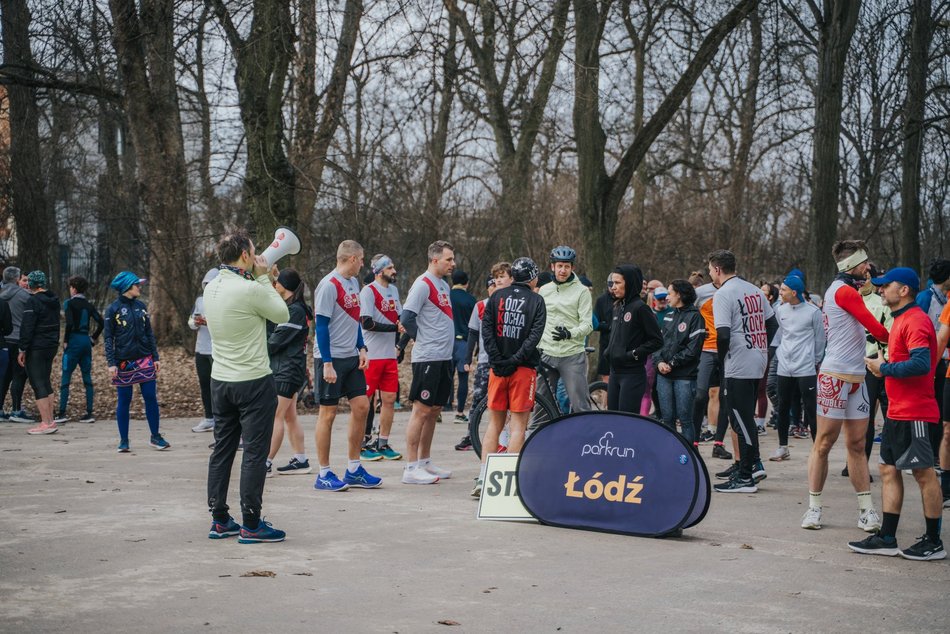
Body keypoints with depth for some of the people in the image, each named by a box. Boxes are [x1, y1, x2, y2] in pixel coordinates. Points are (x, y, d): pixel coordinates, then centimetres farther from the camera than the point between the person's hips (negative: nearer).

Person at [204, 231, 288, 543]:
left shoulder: (211, 288, 5)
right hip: (253, 381, -8)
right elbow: (282, 314, -5)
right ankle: (251, 525, 2)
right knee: (255, 453, -1)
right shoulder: (250, 289, -19)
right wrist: (264, 279, 1)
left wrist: (263, 280, 17)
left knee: (222, 450, 13)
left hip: (220, 381, 8)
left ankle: (219, 520, 20)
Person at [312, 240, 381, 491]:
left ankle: (353, 470, 16)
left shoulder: (353, 282, 13)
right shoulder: (329, 285, -14)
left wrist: (361, 349, 10)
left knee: (361, 406, 6)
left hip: (351, 357, 8)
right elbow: (321, 326, -16)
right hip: (331, 358, -8)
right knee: (328, 413, -1)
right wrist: (327, 364, -18)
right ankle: (324, 475, 8)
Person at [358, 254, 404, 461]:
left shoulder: (393, 290, 16)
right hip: (371, 355, -8)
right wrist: (394, 327, -16)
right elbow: (367, 323, -17)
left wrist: (398, 344, 8)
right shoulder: (368, 291, -9)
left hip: (390, 355, 8)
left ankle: (383, 444, 16)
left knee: (390, 399, 7)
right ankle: (362, 445, 6)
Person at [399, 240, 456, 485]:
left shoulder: (443, 285, 16)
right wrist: (424, 340, -6)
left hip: (444, 358, 9)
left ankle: (425, 462, 21)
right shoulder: (423, 285, -12)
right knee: (422, 410, -6)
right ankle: (411, 468, -2)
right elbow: (407, 318, -17)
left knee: (434, 410, 13)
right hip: (428, 357, -9)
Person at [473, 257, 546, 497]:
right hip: (524, 368, -3)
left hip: (498, 367, 3)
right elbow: (535, 335, -12)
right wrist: (515, 360, -12)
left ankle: (483, 477, 3)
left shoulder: (497, 297, 7)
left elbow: (486, 329, -3)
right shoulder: (536, 301, 0)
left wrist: (497, 360, -7)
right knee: (518, 425, 1)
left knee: (495, 423, 10)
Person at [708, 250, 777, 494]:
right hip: (758, 363, 8)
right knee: (745, 417, 18)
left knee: (742, 420, -3)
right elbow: (772, 324, 16)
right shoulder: (755, 290, 13)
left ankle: (745, 478, 2)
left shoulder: (723, 294, -12)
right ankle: (754, 464, 19)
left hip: (739, 366, -8)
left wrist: (721, 362, -7)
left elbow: (723, 334, -20)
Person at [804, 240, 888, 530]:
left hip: (856, 377, 9)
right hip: (836, 375, -9)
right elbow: (875, 327, -10)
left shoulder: (846, 290, 18)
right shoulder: (843, 291, -10)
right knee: (824, 443, -3)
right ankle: (814, 508, 3)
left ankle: (867, 509, 9)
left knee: (857, 445, 8)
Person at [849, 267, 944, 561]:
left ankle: (933, 542, 7)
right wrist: (885, 367, 8)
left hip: (913, 414, -10)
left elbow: (921, 364, -26)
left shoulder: (916, 321, -15)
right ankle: (887, 538, 14)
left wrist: (884, 368, -16)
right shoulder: (901, 320, 16)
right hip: (897, 412, 10)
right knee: (888, 469, 10)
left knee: (924, 473, -2)